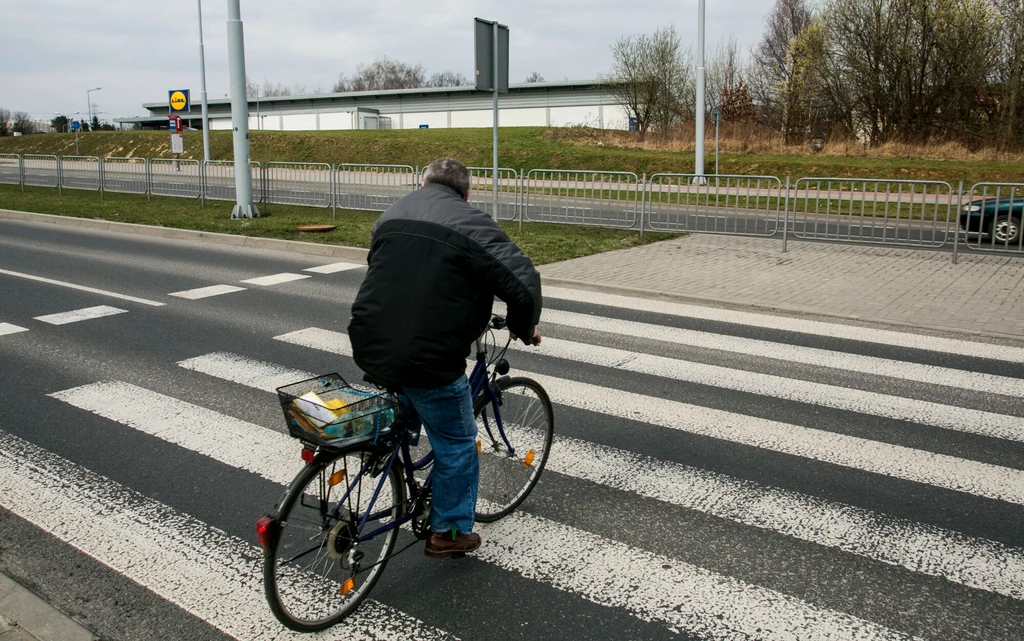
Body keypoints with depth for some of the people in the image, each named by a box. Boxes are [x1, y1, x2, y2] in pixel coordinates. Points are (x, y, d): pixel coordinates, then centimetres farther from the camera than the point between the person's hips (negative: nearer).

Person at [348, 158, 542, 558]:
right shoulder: (471, 225, -9)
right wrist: (524, 329, 3)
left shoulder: (392, 215, 13)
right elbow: (522, 281, -16)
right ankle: (450, 532, 24)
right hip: (429, 361, -6)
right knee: (456, 444, 12)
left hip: (371, 350, 6)